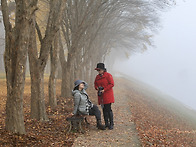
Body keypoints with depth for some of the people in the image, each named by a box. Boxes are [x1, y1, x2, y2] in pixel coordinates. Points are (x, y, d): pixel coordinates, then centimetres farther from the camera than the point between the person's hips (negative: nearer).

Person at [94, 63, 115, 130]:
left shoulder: (108, 75, -8)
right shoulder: (97, 76, 11)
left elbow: (112, 84, -13)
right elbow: (95, 84, 21)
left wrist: (104, 90, -18)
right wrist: (97, 88, -2)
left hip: (108, 95, -6)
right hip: (101, 96, 6)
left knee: (108, 109, -9)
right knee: (104, 110, 9)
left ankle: (111, 124, -2)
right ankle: (106, 123, 17)